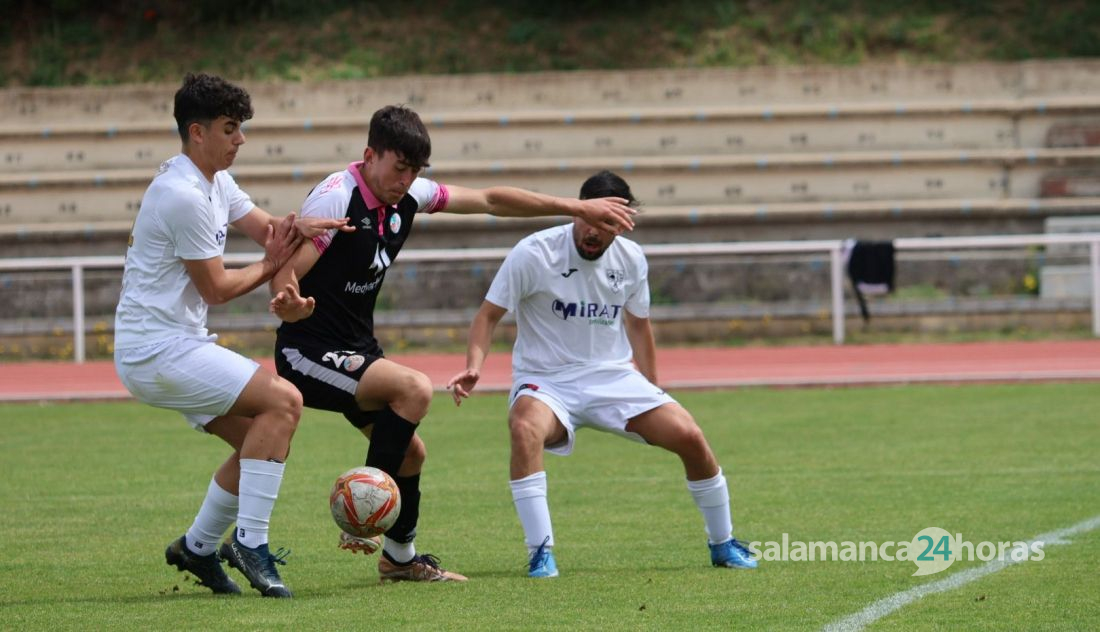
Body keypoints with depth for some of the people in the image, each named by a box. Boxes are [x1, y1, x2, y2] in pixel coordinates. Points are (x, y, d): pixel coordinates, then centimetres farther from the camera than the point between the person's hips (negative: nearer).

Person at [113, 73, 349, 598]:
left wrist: (294, 228, -9)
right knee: (283, 401, -20)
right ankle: (250, 541, -19)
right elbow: (216, 289, -14)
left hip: (175, 344, 11)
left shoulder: (214, 181, 13)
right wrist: (269, 266, 1)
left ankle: (197, 548, 22)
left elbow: (267, 230, 14)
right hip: (157, 350, -11)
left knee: (259, 438, 13)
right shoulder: (184, 196, -19)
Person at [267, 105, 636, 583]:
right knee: (414, 388, -28)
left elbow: (489, 200, 12)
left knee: (411, 453, 12)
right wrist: (291, 305, -48)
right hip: (309, 353, -8)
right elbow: (285, 276, -24)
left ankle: (400, 557, 35)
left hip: (356, 352, 8)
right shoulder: (336, 198, -21)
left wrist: (577, 208, 12)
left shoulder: (408, 195, 2)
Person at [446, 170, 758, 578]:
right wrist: (474, 366, -27)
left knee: (689, 437, -13)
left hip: (613, 377, 4)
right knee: (525, 428, -38)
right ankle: (540, 551, -31)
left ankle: (722, 544, 11)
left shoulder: (631, 259, 0)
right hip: (546, 382, -3)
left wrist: (651, 397, 18)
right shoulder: (534, 253, -14)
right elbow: (489, 314, -9)